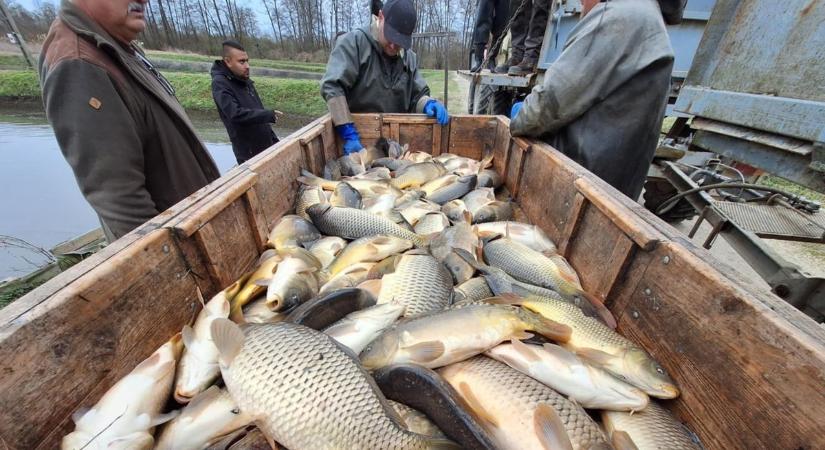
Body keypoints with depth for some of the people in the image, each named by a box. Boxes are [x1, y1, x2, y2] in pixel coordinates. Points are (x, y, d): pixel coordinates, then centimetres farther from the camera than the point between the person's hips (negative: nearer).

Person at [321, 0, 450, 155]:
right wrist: (349, 134, -27)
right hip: (358, 139, -4)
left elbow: (417, 95, 11)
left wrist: (428, 104, -13)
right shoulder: (353, 42, -10)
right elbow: (332, 86, -19)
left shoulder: (410, 58, 8)